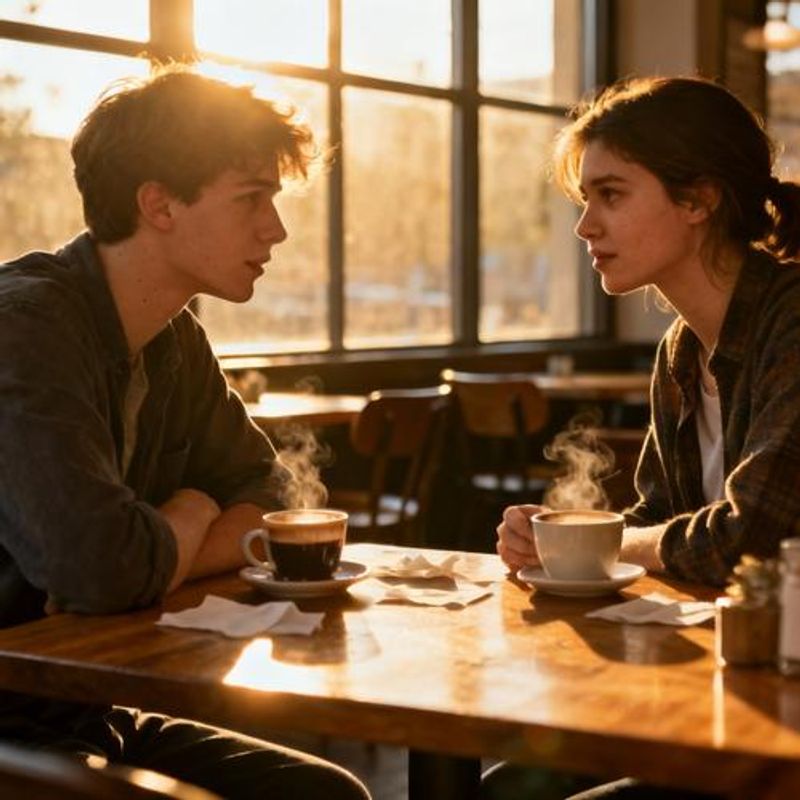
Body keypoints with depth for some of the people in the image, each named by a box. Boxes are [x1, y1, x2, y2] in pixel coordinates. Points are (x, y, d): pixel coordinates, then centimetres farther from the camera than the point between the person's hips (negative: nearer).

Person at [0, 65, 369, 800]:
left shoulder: (178, 340, 4)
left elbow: (262, 507, 12)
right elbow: (103, 566, -33)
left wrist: (154, 565, -11)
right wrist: (191, 518, -9)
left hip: (88, 717, 8)